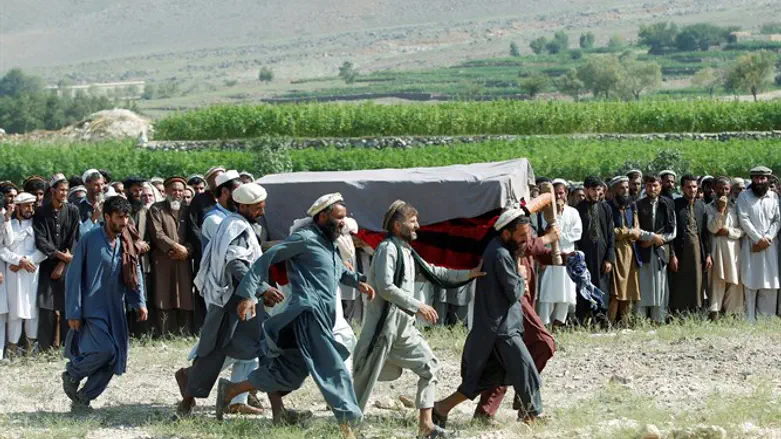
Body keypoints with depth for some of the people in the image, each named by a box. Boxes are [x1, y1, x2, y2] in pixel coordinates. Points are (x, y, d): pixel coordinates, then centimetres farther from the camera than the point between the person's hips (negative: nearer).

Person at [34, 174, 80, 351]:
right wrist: (60, 255, -14)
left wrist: (62, 264, -6)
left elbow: (73, 240, 1)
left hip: (68, 265, 1)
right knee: (46, 307, -5)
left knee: (68, 305, -3)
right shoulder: (41, 212, 0)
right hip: (47, 264, -1)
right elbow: (40, 240, -6)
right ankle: (46, 347, 0)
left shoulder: (72, 211, 3)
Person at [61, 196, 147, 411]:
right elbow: (74, 276, -7)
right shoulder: (89, 240, -8)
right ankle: (71, 375, 7)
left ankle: (83, 398, 15)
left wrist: (139, 302, -2)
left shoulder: (125, 244, 7)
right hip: (92, 307, -6)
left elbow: (135, 274, 13)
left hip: (115, 309, 6)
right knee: (105, 349, -20)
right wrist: (74, 312, -9)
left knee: (115, 358, 1)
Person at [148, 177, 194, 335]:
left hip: (184, 262, 4)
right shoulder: (156, 209, 8)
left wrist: (187, 250, -6)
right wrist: (175, 247, -13)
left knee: (185, 302, -1)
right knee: (163, 303, -6)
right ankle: (163, 336, -7)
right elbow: (157, 233, -5)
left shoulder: (187, 211, 20)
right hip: (163, 262, -3)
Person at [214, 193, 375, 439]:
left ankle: (229, 391, 21)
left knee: (288, 372, 11)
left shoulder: (329, 246, 22)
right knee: (333, 369, -14)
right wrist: (249, 294, -16)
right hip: (309, 314, -10)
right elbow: (266, 259, -9)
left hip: (322, 318, 10)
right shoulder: (305, 239, -7)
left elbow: (340, 272, 39)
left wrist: (358, 281, 18)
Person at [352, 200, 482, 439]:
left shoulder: (407, 251, 16)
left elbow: (433, 272, 24)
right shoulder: (388, 249, -13)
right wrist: (418, 306, -19)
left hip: (403, 326, 10)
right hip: (384, 324, -10)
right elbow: (385, 287, -21)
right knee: (366, 375, -6)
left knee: (429, 366, 8)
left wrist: (468, 274, 20)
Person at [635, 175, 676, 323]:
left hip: (661, 251, 1)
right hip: (642, 251, -1)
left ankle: (659, 321, 2)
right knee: (642, 288, -3)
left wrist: (655, 240, -4)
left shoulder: (668, 204, 8)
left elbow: (672, 232, 5)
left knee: (660, 288, 0)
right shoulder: (638, 205, 5)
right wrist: (652, 236, -12)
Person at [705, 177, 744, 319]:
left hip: (733, 249, 2)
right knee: (716, 281, -5)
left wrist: (728, 231, -8)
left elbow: (742, 231, 7)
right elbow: (712, 228, -9)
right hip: (716, 248, -2)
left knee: (733, 281, 1)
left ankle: (733, 313, 4)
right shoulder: (709, 208, 4)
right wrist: (720, 210, -14)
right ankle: (715, 312, -7)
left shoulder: (735, 207, 10)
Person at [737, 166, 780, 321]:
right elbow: (744, 219, -6)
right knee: (751, 284, -5)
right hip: (751, 245, -3)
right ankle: (749, 321, -5)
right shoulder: (744, 196, 2)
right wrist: (758, 239, -13)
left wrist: (767, 238, -10)